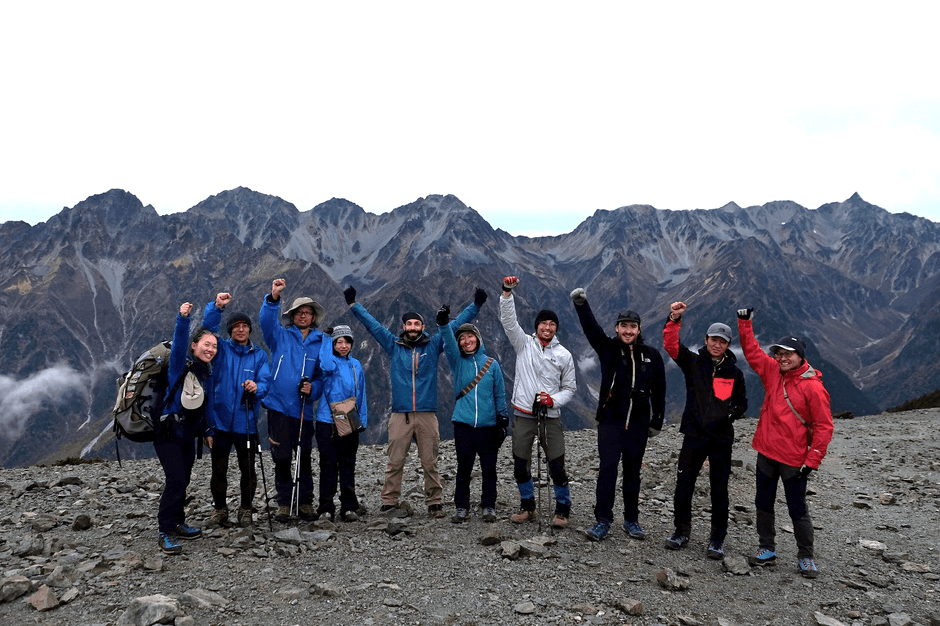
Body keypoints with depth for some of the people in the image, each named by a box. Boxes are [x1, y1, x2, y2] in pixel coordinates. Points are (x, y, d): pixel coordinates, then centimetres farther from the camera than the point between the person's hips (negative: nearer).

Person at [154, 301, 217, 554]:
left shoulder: (205, 373, 10)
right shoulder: (181, 365, -10)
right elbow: (179, 343, -31)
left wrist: (206, 431, 17)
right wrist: (183, 319, -45)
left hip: (188, 433, 7)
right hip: (168, 432, -7)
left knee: (183, 480, 13)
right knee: (175, 479, -14)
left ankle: (177, 523, 27)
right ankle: (165, 532, -6)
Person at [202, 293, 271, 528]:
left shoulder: (259, 355, 6)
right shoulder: (220, 349, 5)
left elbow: (265, 383, -3)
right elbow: (208, 328, -10)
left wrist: (256, 388, -26)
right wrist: (216, 307, -25)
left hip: (246, 423, 0)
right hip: (220, 421, 0)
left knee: (248, 469, 6)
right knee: (218, 470, 7)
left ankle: (245, 510, 21)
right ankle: (219, 510, 22)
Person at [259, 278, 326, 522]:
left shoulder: (321, 344, 10)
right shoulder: (281, 336, 7)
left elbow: (323, 375, 11)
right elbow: (266, 320, -12)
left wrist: (313, 388, -10)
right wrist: (274, 298, -29)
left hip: (304, 409, 1)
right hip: (279, 406, -1)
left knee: (304, 459, 6)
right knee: (282, 459, 5)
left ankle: (305, 503, 18)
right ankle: (284, 504, 17)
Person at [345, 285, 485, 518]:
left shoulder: (433, 345, 10)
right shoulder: (394, 345, 11)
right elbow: (372, 324, 15)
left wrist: (475, 305, 8)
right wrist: (353, 304, 16)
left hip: (427, 414, 0)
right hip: (400, 414, 0)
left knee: (430, 463, 3)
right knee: (395, 462, 0)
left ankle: (434, 502, 12)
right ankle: (389, 501, 9)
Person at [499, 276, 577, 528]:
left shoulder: (564, 355, 4)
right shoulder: (524, 344, 3)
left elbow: (570, 387, 9)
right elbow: (508, 320, -9)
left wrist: (554, 400, -10)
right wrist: (507, 292, -22)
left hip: (551, 417, -1)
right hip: (524, 415, 1)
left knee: (557, 467, -1)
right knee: (520, 466, 8)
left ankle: (563, 509, 18)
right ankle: (527, 507, 27)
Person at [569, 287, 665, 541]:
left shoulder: (652, 355, 4)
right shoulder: (608, 348, 0)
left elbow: (659, 390, 9)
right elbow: (591, 328, -16)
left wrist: (657, 421, 9)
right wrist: (581, 304, -33)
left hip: (638, 424, 2)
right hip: (610, 422, -2)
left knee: (633, 472, 12)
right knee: (607, 470, -4)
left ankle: (631, 520, 24)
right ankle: (603, 520, 5)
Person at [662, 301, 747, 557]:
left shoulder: (735, 372, 5)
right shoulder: (693, 362, 2)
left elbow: (741, 402, 15)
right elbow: (671, 344, -12)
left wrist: (734, 411, -6)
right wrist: (674, 319, -24)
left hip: (722, 438, 1)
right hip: (694, 434, 0)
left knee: (719, 490, 6)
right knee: (684, 485, 5)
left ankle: (717, 540, 19)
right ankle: (681, 531, 22)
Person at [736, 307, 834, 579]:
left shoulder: (813, 387, -14)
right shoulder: (772, 371, 2)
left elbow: (824, 427, -12)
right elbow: (752, 352, 14)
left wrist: (812, 462, -14)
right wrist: (745, 323, 7)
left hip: (794, 459, -6)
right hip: (766, 453, 6)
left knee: (798, 510, 5)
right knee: (763, 504, 13)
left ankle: (806, 558, 20)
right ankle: (767, 550, 27)